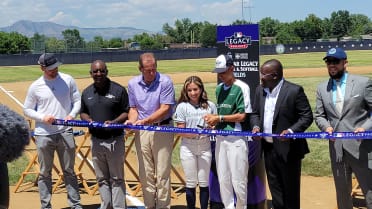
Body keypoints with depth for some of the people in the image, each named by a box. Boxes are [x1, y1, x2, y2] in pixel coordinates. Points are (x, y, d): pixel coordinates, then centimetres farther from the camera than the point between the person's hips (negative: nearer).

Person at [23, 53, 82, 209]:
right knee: (45, 173, 7)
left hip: (65, 132, 1)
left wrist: (72, 115, -12)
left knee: (69, 171, 9)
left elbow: (77, 101, 7)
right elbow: (27, 110, 6)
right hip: (43, 135, -1)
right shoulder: (35, 86, -1)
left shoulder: (68, 80, 1)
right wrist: (42, 117, -12)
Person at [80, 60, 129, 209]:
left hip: (115, 140, -4)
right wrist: (88, 120, -4)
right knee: (102, 178, 13)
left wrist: (114, 122, -20)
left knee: (117, 178, 3)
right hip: (96, 140, 4)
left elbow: (127, 112, -3)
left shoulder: (118, 90, -5)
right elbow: (83, 112, 18)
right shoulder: (86, 93, 9)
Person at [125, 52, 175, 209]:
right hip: (141, 132, 4)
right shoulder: (132, 84, 5)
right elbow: (133, 108, 13)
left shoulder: (165, 82, -9)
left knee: (162, 173, -2)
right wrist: (132, 120, -8)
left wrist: (144, 121, -21)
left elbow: (165, 108, -13)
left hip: (162, 130, -4)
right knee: (145, 173, 9)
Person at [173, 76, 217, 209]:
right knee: (191, 183, 7)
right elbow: (180, 131, -6)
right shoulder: (182, 106, -3)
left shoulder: (210, 106, 3)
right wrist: (194, 134, -24)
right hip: (188, 147, -1)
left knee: (204, 182, 8)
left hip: (205, 147, 1)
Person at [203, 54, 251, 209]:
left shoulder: (241, 87, -8)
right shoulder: (219, 88, 13)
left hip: (236, 138, -7)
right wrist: (213, 119, 1)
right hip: (220, 137, 7)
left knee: (238, 179, -2)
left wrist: (219, 118, -10)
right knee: (223, 178, 12)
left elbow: (242, 116, -11)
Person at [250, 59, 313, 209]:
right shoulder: (260, 90, 7)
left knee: (291, 189, 6)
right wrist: (256, 126, -5)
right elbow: (255, 113, 16)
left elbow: (307, 116, -11)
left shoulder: (294, 90, -12)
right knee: (274, 188, 16)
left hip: (288, 149, -6)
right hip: (268, 148, 6)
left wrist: (291, 131, -25)